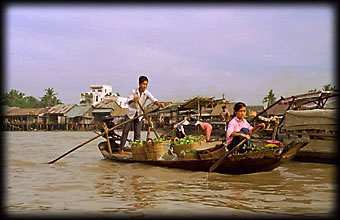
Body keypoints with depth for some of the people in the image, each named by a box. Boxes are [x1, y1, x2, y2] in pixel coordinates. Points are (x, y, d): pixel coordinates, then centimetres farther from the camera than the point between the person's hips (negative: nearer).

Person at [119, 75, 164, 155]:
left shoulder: (147, 93, -13)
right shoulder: (134, 91, -13)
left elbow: (153, 99, -31)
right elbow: (128, 102, -19)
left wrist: (159, 104, -53)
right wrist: (133, 100, -43)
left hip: (139, 115, 1)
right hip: (131, 114, -1)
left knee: (137, 134, -1)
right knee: (125, 131, -3)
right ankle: (121, 149, 6)